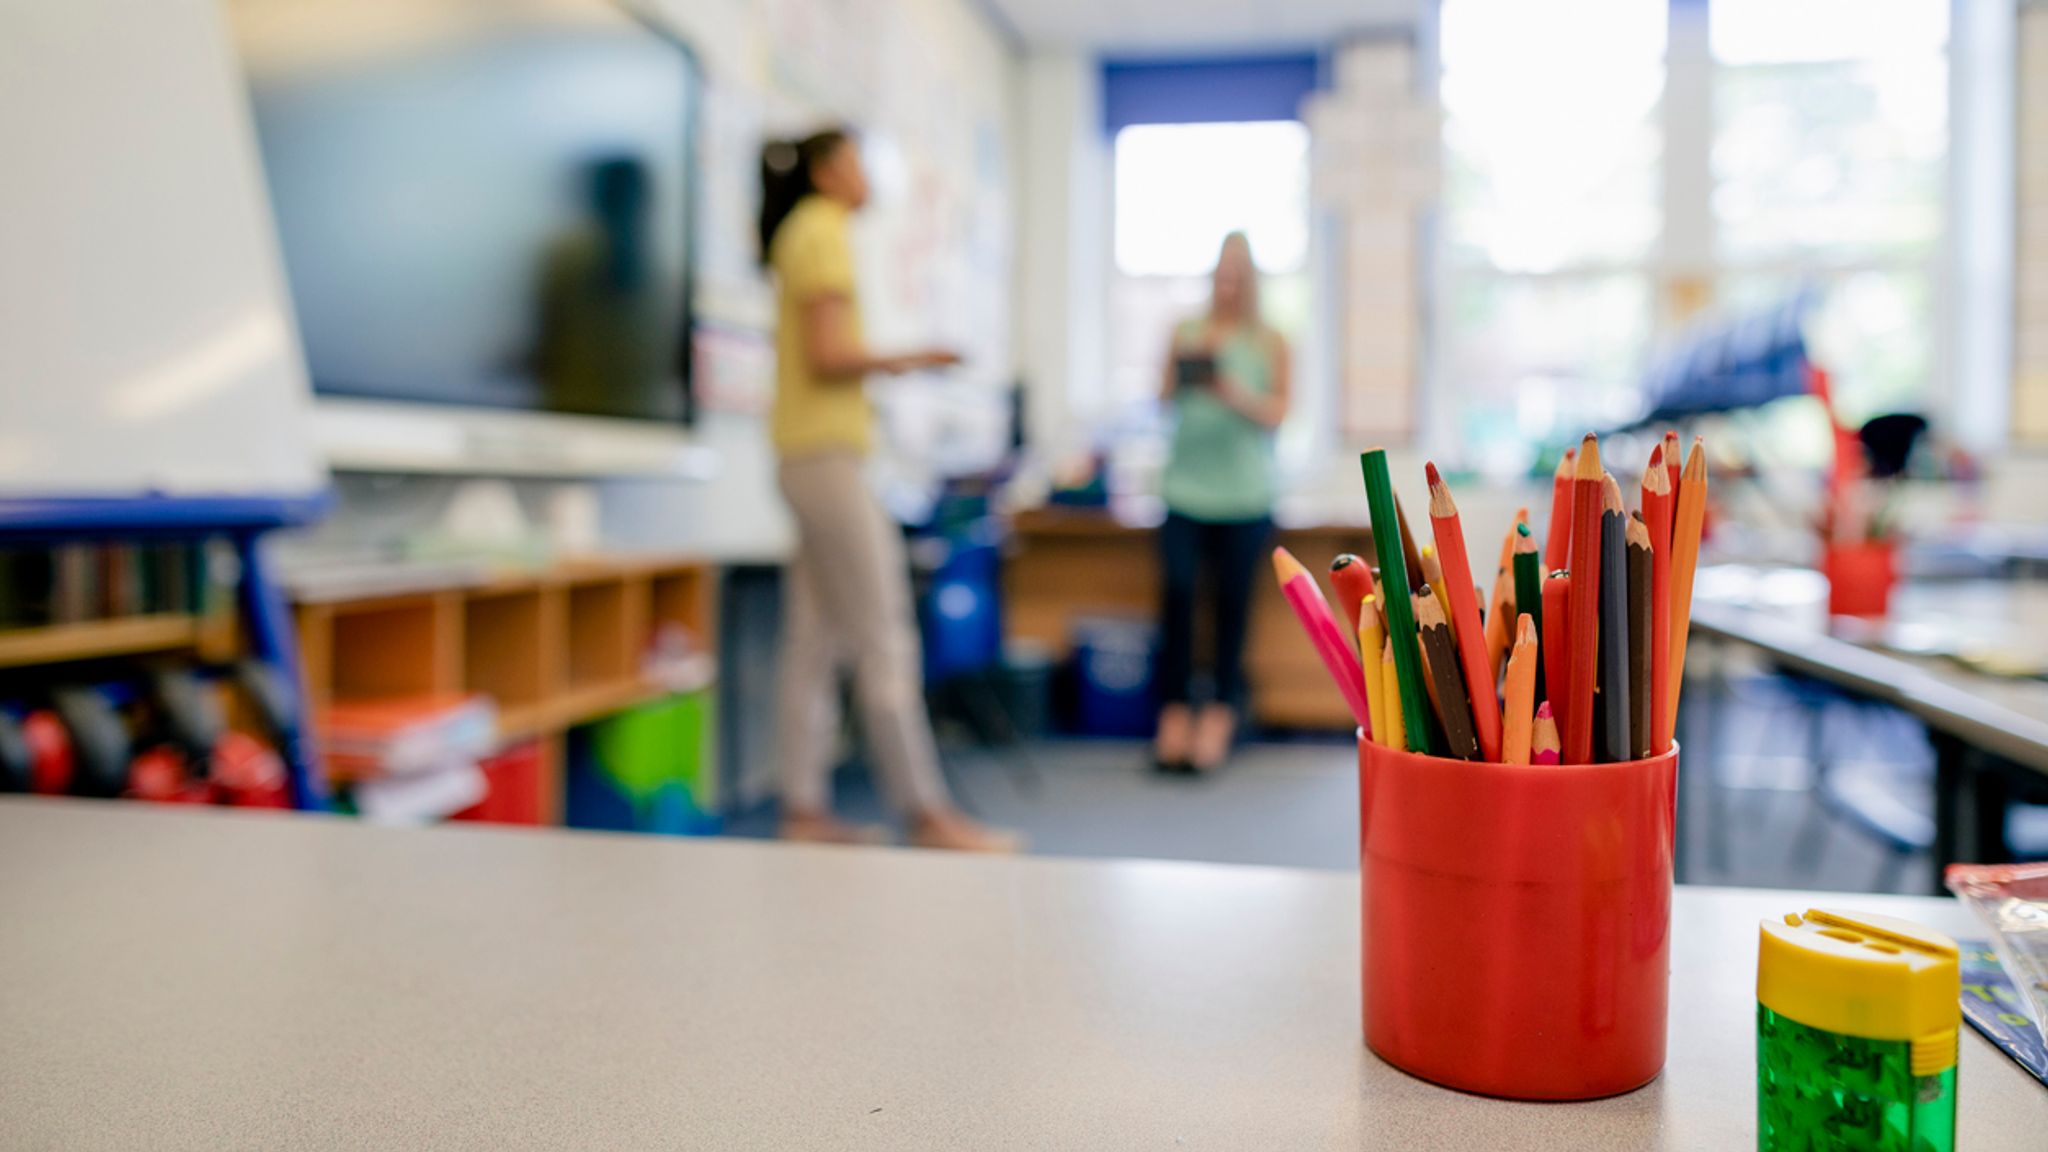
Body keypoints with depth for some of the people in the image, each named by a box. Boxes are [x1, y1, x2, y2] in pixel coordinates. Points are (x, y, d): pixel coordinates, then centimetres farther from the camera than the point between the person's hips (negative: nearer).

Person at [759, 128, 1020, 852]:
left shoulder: (799, 235, 22)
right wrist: (901, 362, -4)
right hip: (827, 457, -10)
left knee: (813, 643, 7)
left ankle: (804, 811, 10)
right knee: (884, 644, -8)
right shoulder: (824, 231, -7)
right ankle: (928, 813, -4)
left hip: (810, 459, 10)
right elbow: (828, 355, -17)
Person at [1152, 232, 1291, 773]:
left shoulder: (1270, 343, 8)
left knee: (1232, 599, -1)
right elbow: (1165, 400, 9)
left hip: (1244, 495, 0)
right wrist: (1181, 373, -11)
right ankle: (1175, 712, -2)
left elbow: (1276, 412, 1)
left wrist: (1233, 392, -16)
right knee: (1177, 590, -10)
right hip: (1186, 487, 1)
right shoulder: (1186, 333, 11)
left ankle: (1219, 715, 7)